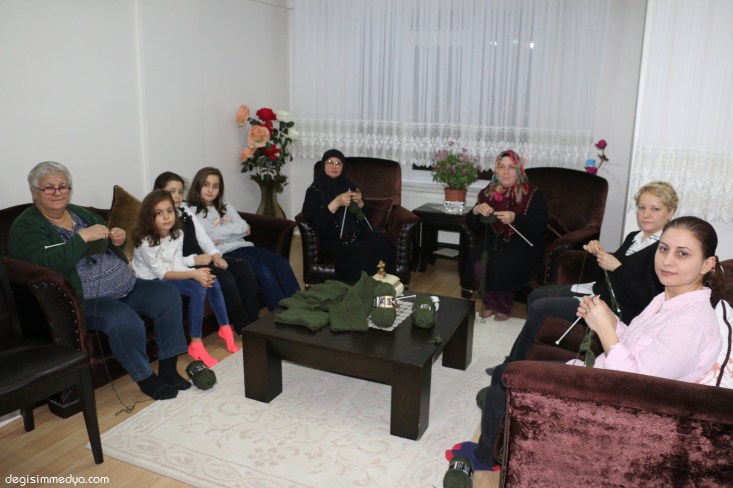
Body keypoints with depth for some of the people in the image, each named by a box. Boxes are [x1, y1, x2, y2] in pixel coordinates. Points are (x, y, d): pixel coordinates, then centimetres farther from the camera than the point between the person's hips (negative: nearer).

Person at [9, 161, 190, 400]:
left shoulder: (80, 212, 14)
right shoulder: (25, 227, -5)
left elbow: (109, 246, 20)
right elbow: (47, 264, -23)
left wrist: (119, 239, -3)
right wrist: (82, 236, -23)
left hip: (125, 286, 7)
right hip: (82, 299, -7)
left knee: (167, 294, -9)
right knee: (125, 321, -32)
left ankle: (167, 369, -2)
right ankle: (145, 378, -7)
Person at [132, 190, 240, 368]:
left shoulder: (177, 234, -2)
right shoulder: (146, 242, -23)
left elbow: (177, 265, -7)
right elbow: (161, 273, -24)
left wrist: (198, 273, -27)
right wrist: (193, 274, -32)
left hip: (171, 275, 7)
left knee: (211, 282, -12)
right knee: (198, 289, -28)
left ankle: (225, 329, 3)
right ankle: (196, 345, -21)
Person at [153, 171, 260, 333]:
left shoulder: (186, 211, 17)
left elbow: (203, 237, 11)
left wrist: (215, 254, -8)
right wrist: (193, 260, -22)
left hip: (202, 258, 8)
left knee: (243, 267, -12)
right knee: (224, 277, -28)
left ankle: (254, 321, -9)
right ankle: (244, 328, -14)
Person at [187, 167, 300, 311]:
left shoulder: (226, 207, 24)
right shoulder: (193, 212, 6)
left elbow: (245, 229, 11)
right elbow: (212, 234, -9)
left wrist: (222, 232, -6)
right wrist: (239, 227, 1)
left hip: (242, 246, 6)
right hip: (224, 253, -6)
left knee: (281, 263, -21)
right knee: (264, 272, -30)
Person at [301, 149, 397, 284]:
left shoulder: (349, 185, 16)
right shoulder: (314, 190, 2)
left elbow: (367, 214, 16)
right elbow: (312, 220, -13)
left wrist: (359, 202, -5)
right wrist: (336, 203, -19)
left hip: (358, 233, 5)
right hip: (334, 239, -4)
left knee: (384, 243, -26)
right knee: (362, 253, -33)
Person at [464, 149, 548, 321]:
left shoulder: (533, 194, -3)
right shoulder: (488, 193, 7)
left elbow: (540, 223, -13)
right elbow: (471, 225, 8)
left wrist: (515, 218, -28)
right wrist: (476, 211, -15)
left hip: (524, 249, -3)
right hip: (494, 246, 3)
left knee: (501, 265, -30)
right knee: (476, 264, -25)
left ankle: (504, 306, -6)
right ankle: (490, 303, -3)